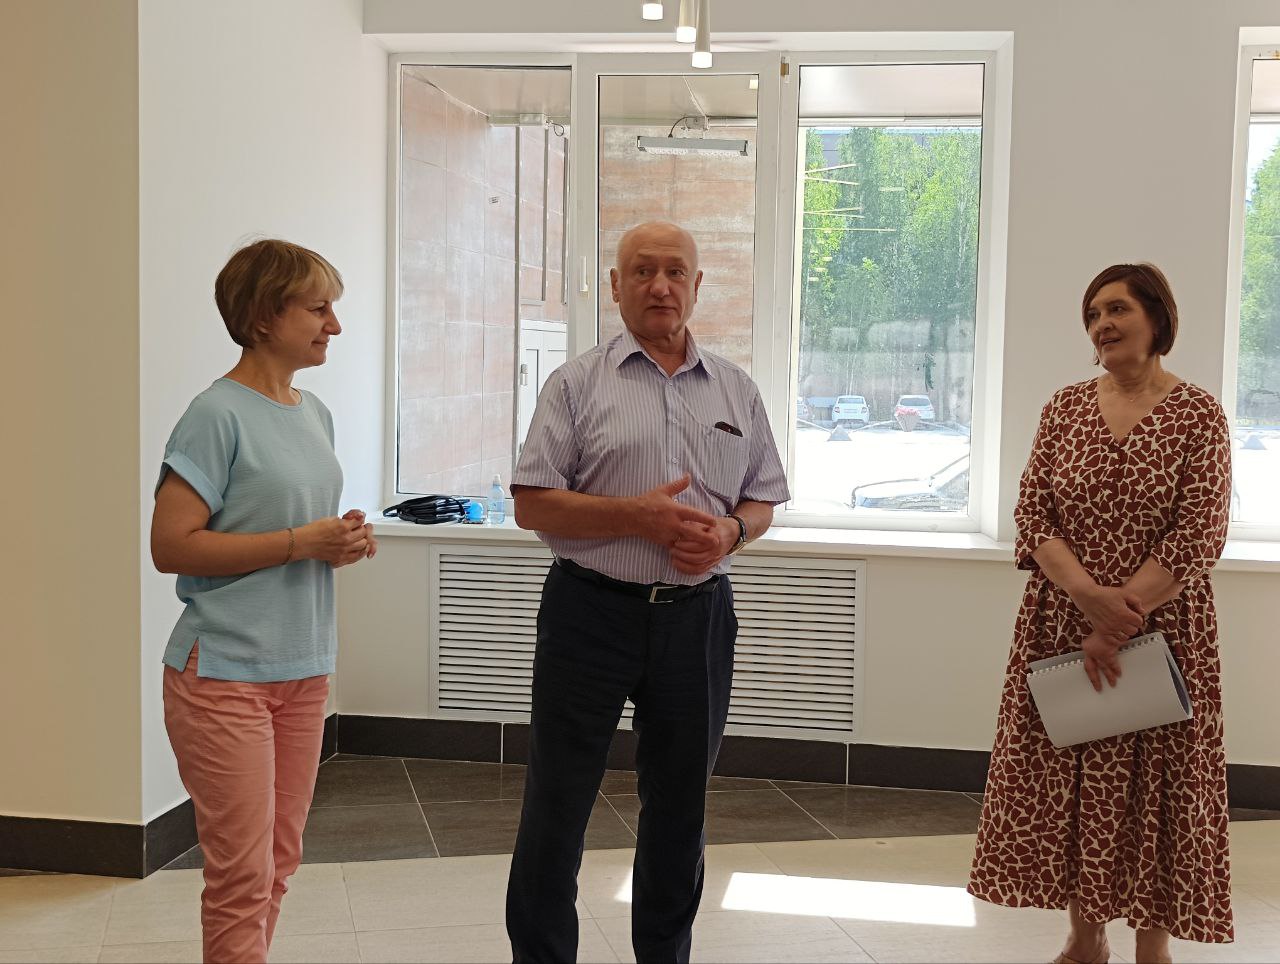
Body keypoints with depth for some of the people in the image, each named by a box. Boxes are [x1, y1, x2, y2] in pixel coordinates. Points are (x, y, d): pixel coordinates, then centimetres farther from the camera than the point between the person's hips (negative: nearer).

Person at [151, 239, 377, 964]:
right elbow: (172, 546, -18)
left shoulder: (315, 414, 11)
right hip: (225, 673, -8)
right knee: (243, 876, -4)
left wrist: (346, 542, 0)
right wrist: (302, 542, -19)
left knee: (280, 862, 14)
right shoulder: (219, 415, -13)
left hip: (304, 669, 8)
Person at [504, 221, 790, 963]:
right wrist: (639, 517, -17)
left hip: (698, 616, 3)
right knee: (556, 806, 2)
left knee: (680, 806, 13)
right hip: (592, 612, -3)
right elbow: (533, 505, -6)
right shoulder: (578, 384, 0)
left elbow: (763, 499, 15)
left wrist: (730, 531, -9)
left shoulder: (736, 390, 10)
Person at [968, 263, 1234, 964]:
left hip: (1162, 630, -3)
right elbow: (1032, 513, -2)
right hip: (1060, 627, 4)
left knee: (1154, 788, 2)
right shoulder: (1065, 407, 6)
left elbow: (1199, 537, -11)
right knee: (1065, 781, 9)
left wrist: (1120, 619, -16)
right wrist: (1091, 597, -17)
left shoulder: (1197, 416, -4)